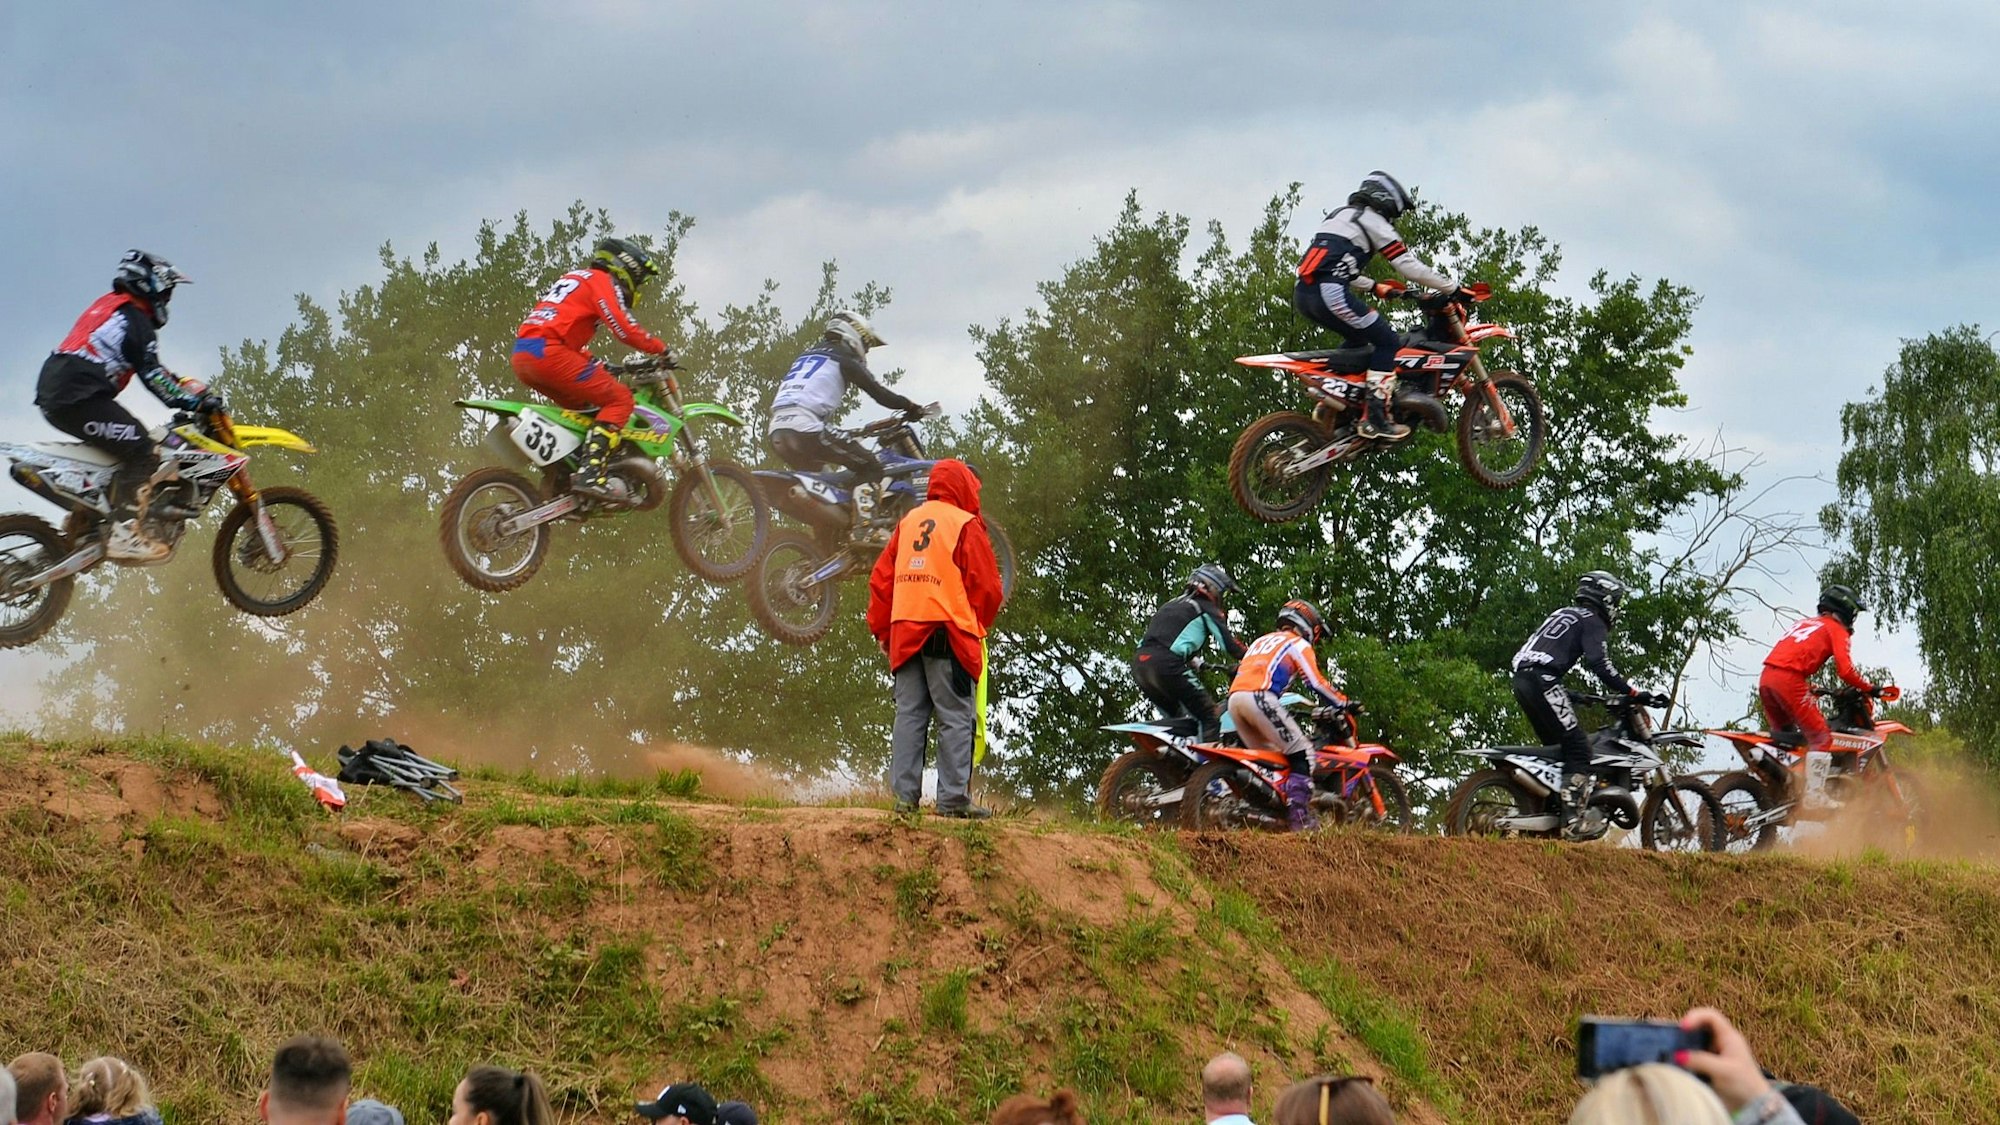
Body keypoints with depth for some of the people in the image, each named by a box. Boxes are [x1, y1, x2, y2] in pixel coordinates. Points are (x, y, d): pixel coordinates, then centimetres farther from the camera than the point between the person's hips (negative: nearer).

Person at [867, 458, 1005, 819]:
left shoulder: (908, 522, 15)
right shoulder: (966, 525, -2)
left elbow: (881, 577, 14)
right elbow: (986, 586, -4)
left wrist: (881, 627, 18)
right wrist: (979, 626, 12)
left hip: (905, 632, 6)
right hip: (948, 633, -6)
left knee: (909, 715, 6)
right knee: (955, 718, -4)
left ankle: (904, 795, 3)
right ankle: (954, 798, -8)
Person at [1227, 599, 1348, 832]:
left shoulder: (1261, 640, 34)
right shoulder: (1299, 644, 11)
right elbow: (1316, 682, -1)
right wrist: (1343, 703, 9)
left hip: (1234, 698, 8)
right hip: (1260, 697, -8)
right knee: (1302, 753, -4)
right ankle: (1300, 817, -15)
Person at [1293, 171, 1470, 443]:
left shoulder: (1341, 216, 29)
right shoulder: (1372, 221, 3)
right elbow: (1408, 265, -1)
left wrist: (1375, 287, 35)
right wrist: (1453, 288, 5)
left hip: (1302, 295, 9)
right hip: (1330, 293, -9)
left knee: (1358, 337, 29)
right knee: (1387, 341, -2)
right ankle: (1374, 419, -12)